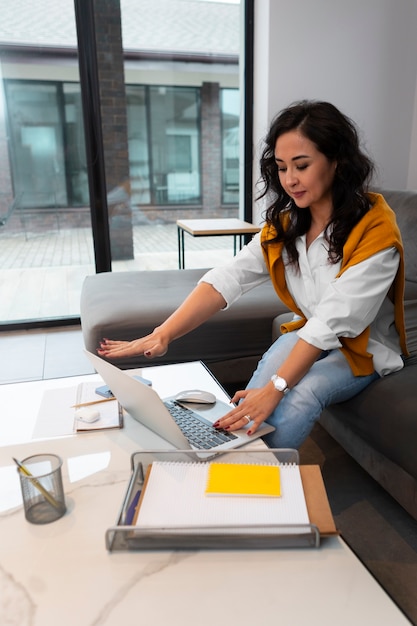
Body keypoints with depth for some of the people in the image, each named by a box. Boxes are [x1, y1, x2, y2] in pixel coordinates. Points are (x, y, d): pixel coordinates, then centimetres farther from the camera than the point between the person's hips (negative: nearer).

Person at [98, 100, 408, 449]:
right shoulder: (284, 223, -5)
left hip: (364, 347, -3)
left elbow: (333, 322, -31)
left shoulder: (375, 230, -23)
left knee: (302, 395, -31)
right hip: (310, 335, 4)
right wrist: (161, 335, -31)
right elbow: (227, 279, -19)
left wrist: (275, 388, -39)